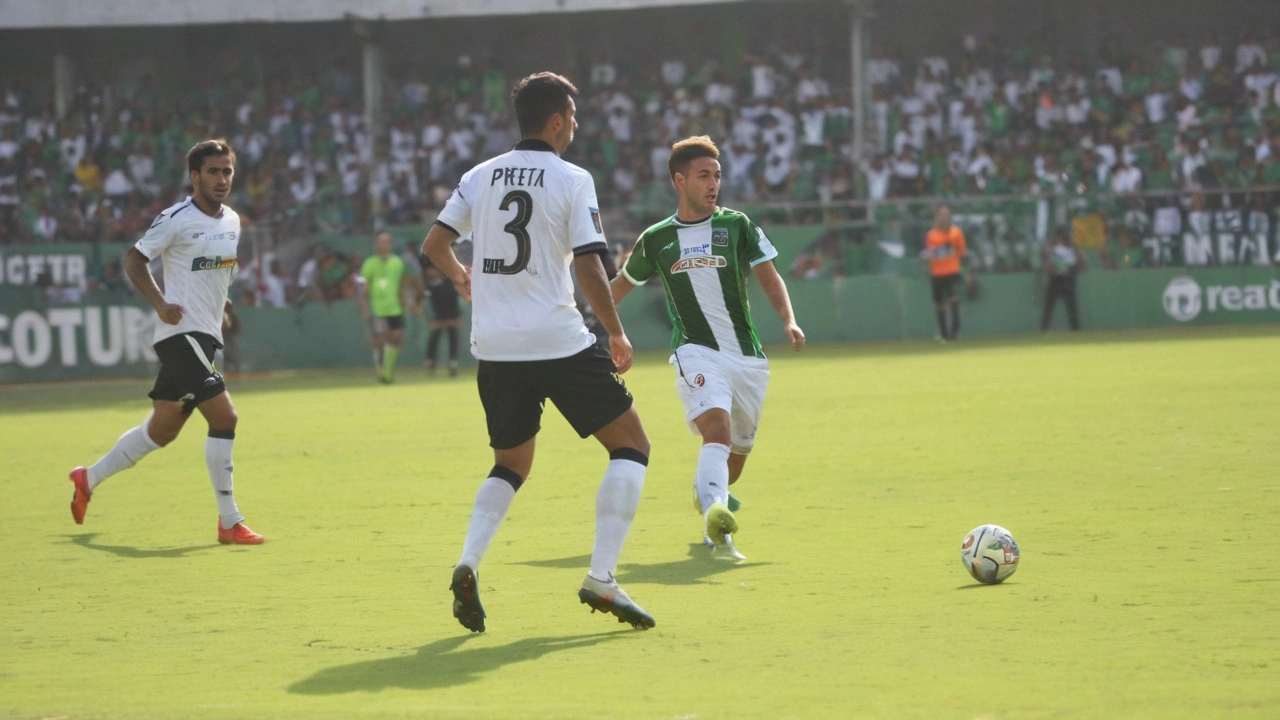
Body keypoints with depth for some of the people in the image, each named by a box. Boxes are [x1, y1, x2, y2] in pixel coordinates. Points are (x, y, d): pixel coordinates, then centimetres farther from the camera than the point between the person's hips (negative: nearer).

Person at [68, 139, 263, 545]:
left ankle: (89, 479, 33)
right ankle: (229, 523, -15)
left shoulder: (232, 221, 12)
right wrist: (160, 303, -18)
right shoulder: (176, 220, -11)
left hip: (205, 337, 9)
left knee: (161, 431, 15)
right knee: (224, 417, -17)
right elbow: (135, 260, -6)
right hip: (181, 333, -9)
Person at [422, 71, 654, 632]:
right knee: (631, 445, 6)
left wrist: (460, 277, 32)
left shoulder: (480, 176, 8)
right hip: (559, 342, -5)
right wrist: (617, 334, 1)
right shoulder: (572, 180, -6)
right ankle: (601, 578, -7)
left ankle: (468, 564, -4)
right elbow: (589, 270, -12)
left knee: (511, 464, 22)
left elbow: (434, 244, 10)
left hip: (493, 348, 6)